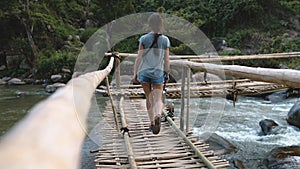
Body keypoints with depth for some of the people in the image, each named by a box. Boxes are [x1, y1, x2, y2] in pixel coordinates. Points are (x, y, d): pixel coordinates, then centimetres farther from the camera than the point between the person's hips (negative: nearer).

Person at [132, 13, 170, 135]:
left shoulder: (144, 39, -5)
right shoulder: (165, 40, -2)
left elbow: (139, 58, -6)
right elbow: (166, 60, 0)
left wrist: (135, 74, 1)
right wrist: (167, 74, 12)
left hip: (144, 72, 0)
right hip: (158, 73, 0)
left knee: (149, 97, 16)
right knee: (158, 99, 5)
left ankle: (152, 123, 24)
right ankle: (158, 116, -26)